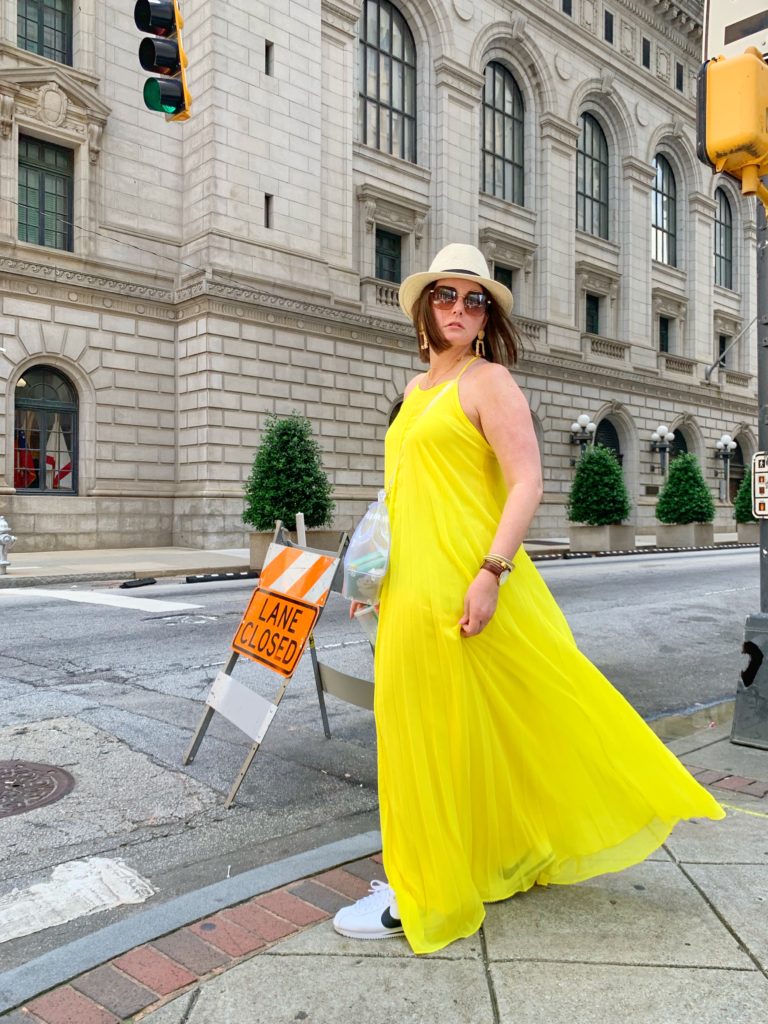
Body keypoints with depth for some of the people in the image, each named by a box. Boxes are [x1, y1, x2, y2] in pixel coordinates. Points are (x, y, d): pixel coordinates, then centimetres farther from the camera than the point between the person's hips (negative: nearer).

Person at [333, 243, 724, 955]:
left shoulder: (488, 381, -4)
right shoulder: (417, 389, 19)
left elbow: (526, 483, -14)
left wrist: (491, 573, -23)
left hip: (462, 581, -8)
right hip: (412, 582, 8)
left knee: (448, 726, 1)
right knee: (415, 724, 15)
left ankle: (423, 895, 18)